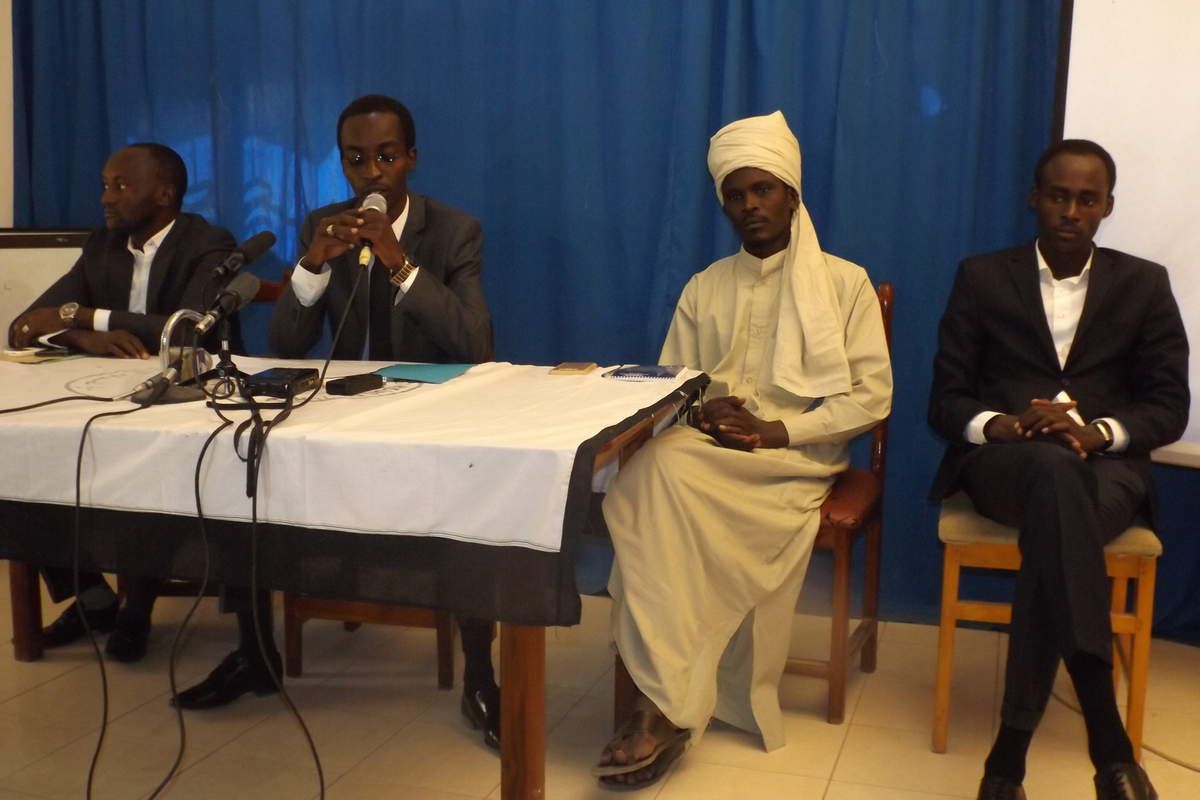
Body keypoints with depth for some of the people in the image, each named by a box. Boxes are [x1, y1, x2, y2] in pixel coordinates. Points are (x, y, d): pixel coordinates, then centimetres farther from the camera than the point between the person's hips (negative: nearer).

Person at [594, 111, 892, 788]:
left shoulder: (845, 283, 6)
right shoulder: (704, 289, 18)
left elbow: (873, 397, -2)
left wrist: (777, 432, -15)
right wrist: (703, 412, -9)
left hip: (799, 456, -4)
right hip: (707, 448, 4)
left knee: (665, 476, -33)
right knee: (643, 474, -33)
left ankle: (666, 702, -29)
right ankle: (668, 700, -31)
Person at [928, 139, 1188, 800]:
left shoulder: (1144, 285, 13)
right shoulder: (981, 278, 11)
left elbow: (1169, 407, 6)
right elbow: (945, 402, 6)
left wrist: (1097, 432, -15)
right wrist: (997, 425, -17)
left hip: (1105, 466, 1)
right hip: (1001, 460, -1)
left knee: (1054, 522, -39)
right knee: (1054, 468, -41)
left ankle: (1012, 747, -37)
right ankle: (1107, 741, -45)